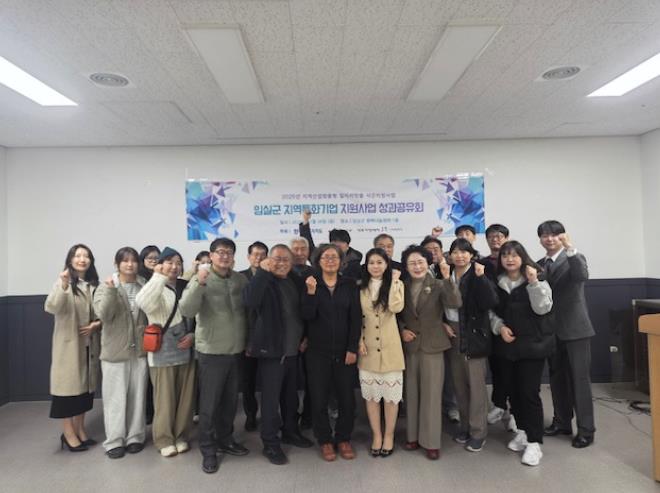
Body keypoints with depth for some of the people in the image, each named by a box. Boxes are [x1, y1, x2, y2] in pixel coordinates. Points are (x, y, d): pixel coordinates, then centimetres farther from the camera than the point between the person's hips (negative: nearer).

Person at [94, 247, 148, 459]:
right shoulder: (106, 286, -2)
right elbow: (103, 315, -16)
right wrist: (111, 291, -26)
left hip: (140, 350, 2)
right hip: (115, 351, -2)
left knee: (138, 395, 10)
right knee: (115, 397, 4)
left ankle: (135, 437, 24)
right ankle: (114, 441, 18)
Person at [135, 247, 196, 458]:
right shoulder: (155, 290, -7)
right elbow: (142, 302, -32)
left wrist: (193, 335, -3)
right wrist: (159, 277, -32)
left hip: (186, 352, 5)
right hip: (163, 353, -4)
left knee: (185, 397, 11)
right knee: (165, 399, 4)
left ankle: (181, 436, 27)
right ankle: (164, 439, 22)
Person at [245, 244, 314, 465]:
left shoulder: (297, 282, 7)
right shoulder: (263, 281, -9)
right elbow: (251, 302, -30)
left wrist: (305, 336, 10)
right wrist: (263, 271, -29)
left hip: (293, 349, 6)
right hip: (271, 349, -5)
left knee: (291, 395, 18)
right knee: (271, 398, 2)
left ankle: (291, 431, 36)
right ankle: (270, 443, 16)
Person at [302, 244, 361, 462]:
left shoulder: (350, 285, 3)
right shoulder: (311, 283, 2)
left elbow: (356, 318, -1)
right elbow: (308, 315, -9)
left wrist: (353, 349, -6)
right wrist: (311, 291, -22)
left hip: (344, 351, 1)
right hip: (318, 351, 0)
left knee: (347, 398, 3)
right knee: (319, 398, 5)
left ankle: (343, 439, 23)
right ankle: (325, 440, 24)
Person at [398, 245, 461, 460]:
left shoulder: (438, 285, -7)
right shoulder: (402, 287, 2)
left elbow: (455, 303, -25)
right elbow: (396, 314, 12)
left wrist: (447, 278, -34)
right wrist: (401, 329, -5)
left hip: (432, 346, -3)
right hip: (409, 346, 3)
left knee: (431, 394, 3)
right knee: (412, 393, 13)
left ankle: (431, 441, 16)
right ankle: (413, 435, 27)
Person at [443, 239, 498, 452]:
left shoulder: (478, 275, -8)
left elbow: (490, 302, -22)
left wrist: (481, 277, -27)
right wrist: (443, 323, -1)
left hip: (473, 334, -4)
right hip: (452, 334, 5)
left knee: (476, 383, 1)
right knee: (459, 383, 13)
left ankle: (478, 431, 14)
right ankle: (465, 425, 28)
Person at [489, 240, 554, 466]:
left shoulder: (537, 279, -5)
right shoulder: (497, 282, 5)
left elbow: (542, 308, -16)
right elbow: (492, 311, 8)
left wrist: (533, 282, -23)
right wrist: (500, 327, -9)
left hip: (533, 342, -4)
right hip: (509, 343, 4)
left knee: (529, 391, -5)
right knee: (514, 389, 11)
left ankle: (534, 442, 5)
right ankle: (522, 431, 29)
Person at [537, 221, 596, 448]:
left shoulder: (574, 258, -6)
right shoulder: (540, 265, 10)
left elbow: (582, 276, -29)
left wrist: (569, 248, -36)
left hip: (575, 328, -5)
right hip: (552, 330, 6)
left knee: (580, 379, 0)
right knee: (557, 378, 14)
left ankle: (585, 429, 10)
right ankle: (562, 421, 27)